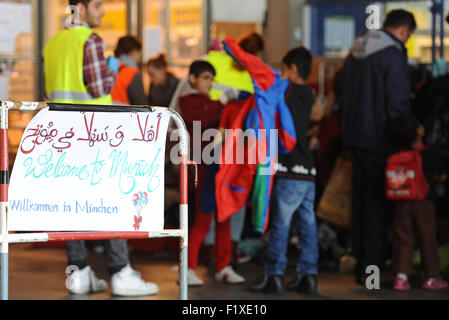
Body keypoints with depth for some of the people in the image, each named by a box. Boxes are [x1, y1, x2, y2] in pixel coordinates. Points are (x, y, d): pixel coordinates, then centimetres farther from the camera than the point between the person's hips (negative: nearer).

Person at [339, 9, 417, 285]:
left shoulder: (356, 53, 12)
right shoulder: (393, 55, -15)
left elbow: (345, 94, 19)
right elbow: (399, 104, -18)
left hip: (355, 138, 8)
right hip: (381, 141, -8)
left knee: (361, 201, 16)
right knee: (379, 204, -2)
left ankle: (361, 262, 24)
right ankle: (371, 267, -1)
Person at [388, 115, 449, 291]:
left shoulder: (396, 156, 0)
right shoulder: (430, 154, -10)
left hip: (401, 204, 3)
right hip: (423, 203, -3)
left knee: (403, 239, 7)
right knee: (427, 240, 8)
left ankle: (401, 275, -1)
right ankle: (431, 277, 15)